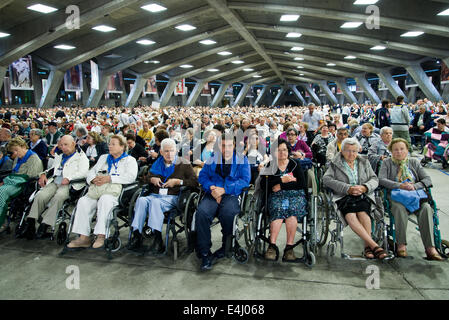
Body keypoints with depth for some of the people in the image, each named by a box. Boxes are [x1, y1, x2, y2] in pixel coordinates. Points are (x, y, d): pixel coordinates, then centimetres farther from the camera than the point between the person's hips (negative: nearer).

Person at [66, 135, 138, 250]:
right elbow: (91, 171, 25)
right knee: (83, 201, -23)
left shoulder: (130, 160, 13)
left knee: (105, 200, -37)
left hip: (114, 190, -5)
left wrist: (110, 178, -12)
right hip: (96, 188, 5)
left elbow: (131, 176, -5)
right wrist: (94, 179, 0)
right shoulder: (103, 158, 33)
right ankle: (83, 237, -22)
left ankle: (101, 236, -34)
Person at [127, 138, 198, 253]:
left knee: (155, 202, -35)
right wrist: (152, 179, 8)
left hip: (173, 197, -4)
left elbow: (194, 182, 1)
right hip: (154, 195, 4)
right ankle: (137, 234, -30)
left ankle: (158, 238, -38)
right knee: (141, 200, -29)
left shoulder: (184, 164, 9)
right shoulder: (157, 163, 23)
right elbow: (147, 177, 32)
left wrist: (177, 182, -9)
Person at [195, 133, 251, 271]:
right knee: (202, 212, -29)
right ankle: (204, 253, -20)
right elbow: (202, 176, 10)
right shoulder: (212, 160, 18)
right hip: (213, 194, 2)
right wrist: (211, 188, -11)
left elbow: (245, 180, -3)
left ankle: (226, 248, -9)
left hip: (232, 195, -2)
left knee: (228, 213, -35)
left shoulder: (242, 160, 10)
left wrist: (224, 189, -13)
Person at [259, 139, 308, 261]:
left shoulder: (295, 164, 13)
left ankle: (289, 247, -34)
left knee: (292, 210, -34)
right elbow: (263, 185, 2)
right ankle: (272, 245, -36)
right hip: (276, 196, 0)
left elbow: (303, 184, 0)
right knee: (278, 209, -34)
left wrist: (281, 186, -6)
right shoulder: (270, 166, 15)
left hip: (296, 195, 0)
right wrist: (282, 180, -8)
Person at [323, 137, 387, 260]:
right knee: (350, 214, -33)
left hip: (363, 195, 2)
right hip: (343, 197, -2)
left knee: (362, 211, -33)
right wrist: (347, 189, -13)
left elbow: (374, 179, 14)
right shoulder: (335, 164, 13)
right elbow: (326, 179, -3)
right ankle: (374, 245, -33)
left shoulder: (364, 162, 22)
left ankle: (367, 246, -26)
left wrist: (364, 188, -10)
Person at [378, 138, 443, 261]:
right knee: (400, 209, -36)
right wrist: (400, 185, -17)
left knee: (426, 208, -30)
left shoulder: (414, 162, 18)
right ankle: (401, 245, -27)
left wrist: (414, 186, -12)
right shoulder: (387, 163, 12)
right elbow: (381, 179, -4)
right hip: (395, 196, -2)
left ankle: (430, 247, -30)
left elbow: (427, 179, 8)